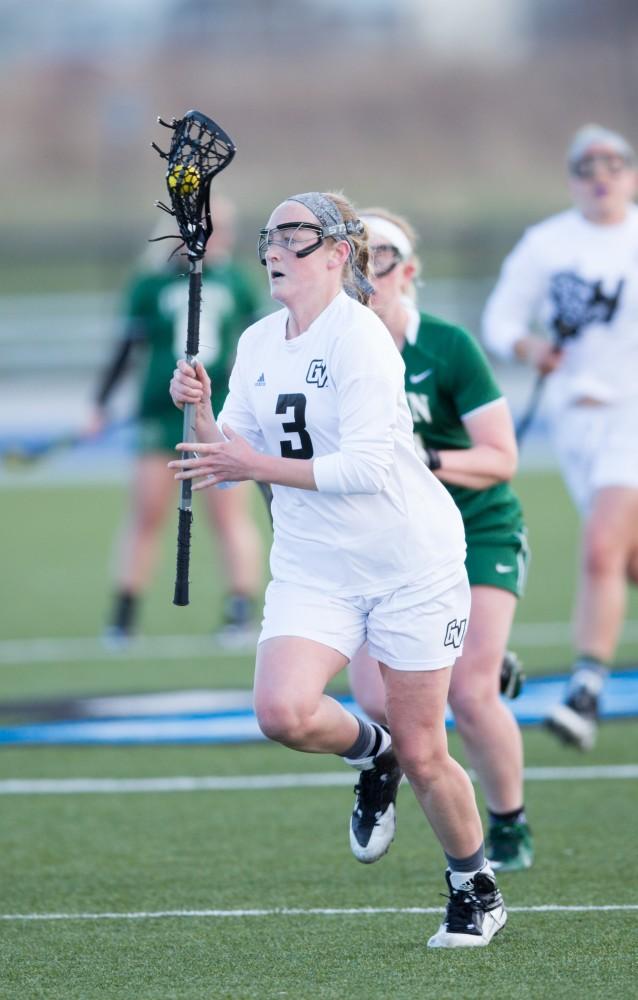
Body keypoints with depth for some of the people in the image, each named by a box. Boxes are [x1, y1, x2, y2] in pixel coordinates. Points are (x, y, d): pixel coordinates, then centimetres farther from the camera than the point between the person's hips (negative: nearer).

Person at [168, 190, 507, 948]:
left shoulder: (358, 337, -15)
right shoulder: (257, 345, 7)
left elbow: (367, 466, -22)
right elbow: (228, 460, 9)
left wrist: (258, 466, -23)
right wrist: (200, 412, -10)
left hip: (412, 563, -5)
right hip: (313, 567, 5)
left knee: (420, 753, 0)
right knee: (281, 711, -21)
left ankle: (475, 890, 24)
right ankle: (369, 750, 12)